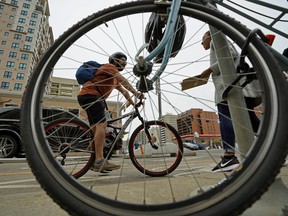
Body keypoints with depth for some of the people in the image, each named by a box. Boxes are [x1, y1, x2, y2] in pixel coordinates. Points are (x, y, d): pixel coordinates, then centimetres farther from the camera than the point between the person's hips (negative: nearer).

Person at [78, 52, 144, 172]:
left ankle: (94, 162, 11)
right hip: (90, 95, -10)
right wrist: (136, 93, -23)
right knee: (101, 124, -21)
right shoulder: (109, 66, -1)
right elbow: (123, 80, -16)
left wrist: (134, 104, 14)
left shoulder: (115, 79, 27)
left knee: (95, 127, 6)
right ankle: (99, 161, -24)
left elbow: (124, 91, 21)